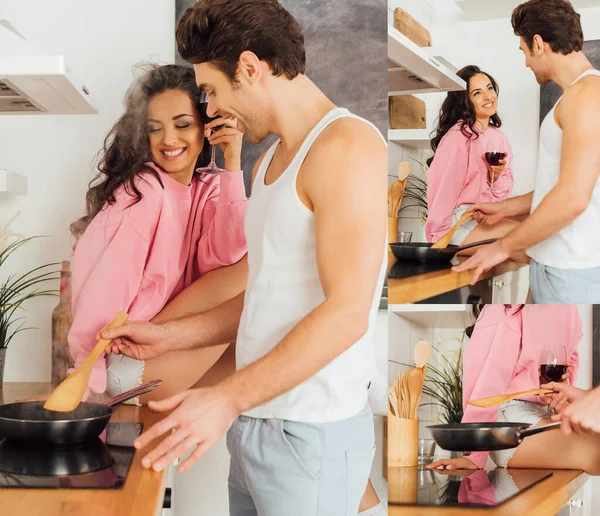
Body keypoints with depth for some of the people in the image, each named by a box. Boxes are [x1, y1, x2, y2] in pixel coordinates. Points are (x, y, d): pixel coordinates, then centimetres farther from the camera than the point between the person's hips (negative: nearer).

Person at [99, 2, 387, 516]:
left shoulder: (347, 144, -14)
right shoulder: (269, 161, 16)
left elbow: (347, 312, -22)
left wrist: (228, 398, -23)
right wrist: (168, 336, 13)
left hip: (312, 435, -8)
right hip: (254, 424, 8)